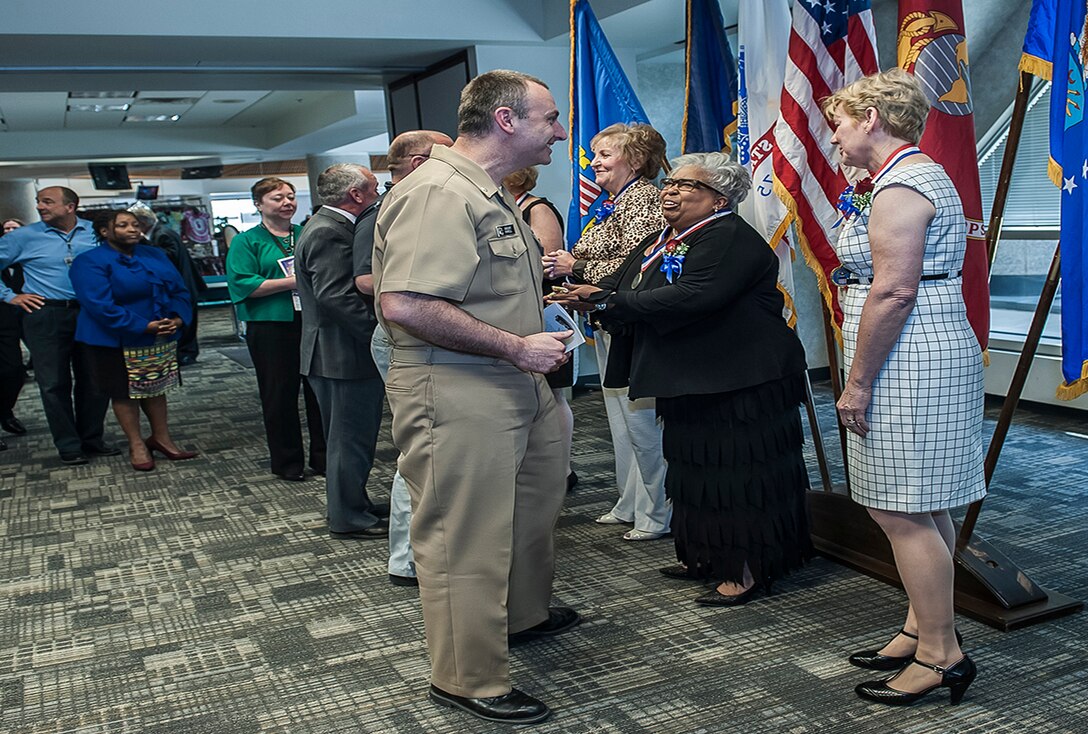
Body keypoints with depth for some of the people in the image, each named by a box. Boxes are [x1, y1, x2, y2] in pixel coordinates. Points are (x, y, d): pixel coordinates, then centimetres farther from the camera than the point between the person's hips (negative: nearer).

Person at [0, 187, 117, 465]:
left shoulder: (95, 232, 5)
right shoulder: (23, 236, 1)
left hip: (90, 314, 2)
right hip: (46, 316, -2)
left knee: (94, 380, 8)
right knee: (54, 383, 1)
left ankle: (92, 439, 22)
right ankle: (69, 446, 11)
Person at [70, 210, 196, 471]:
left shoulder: (155, 256, 7)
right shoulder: (90, 262, -13)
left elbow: (179, 291, 5)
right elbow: (100, 306, -23)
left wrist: (177, 318, -15)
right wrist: (144, 326, -26)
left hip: (161, 340, 6)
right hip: (115, 342, -5)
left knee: (156, 387, 15)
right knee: (124, 392, 7)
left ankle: (161, 438, 27)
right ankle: (136, 445, 19)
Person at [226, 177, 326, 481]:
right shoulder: (246, 242, 2)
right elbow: (243, 284, -10)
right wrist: (292, 282, -16)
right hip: (272, 328, -3)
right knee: (280, 395, 3)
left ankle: (323, 456, 19)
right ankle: (287, 461, 16)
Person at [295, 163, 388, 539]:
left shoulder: (327, 226, 15)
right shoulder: (329, 233, -18)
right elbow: (336, 297, -27)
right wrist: (379, 332, -22)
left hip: (334, 352, 11)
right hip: (346, 354, -11)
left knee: (347, 437, 19)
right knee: (351, 438, 0)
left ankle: (351, 507, 31)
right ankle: (348, 519, 10)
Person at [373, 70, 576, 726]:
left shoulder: (492, 195, 17)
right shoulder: (438, 193, -19)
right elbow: (405, 306, -30)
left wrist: (536, 330, 16)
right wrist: (516, 347, -23)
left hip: (517, 383, 11)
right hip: (458, 393, -11)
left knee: (536, 503, 24)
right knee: (467, 537, 0)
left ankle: (523, 613, 46)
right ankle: (471, 679, 16)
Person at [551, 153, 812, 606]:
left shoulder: (731, 240, -17)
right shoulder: (661, 243, 15)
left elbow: (691, 297, -31)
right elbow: (619, 284, 11)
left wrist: (607, 301, -28)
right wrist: (581, 293, -12)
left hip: (737, 383, -10)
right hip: (688, 382, 10)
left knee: (736, 474, -3)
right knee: (697, 471, 16)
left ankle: (747, 570, 7)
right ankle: (705, 557, 28)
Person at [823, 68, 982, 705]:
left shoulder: (899, 185, -15)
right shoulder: (923, 174, 19)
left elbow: (893, 292, -22)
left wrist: (858, 383, -19)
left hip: (906, 364, -11)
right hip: (929, 358, 11)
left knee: (899, 511, -6)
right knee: (922, 509, 15)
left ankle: (943, 654, 4)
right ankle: (923, 629, 25)